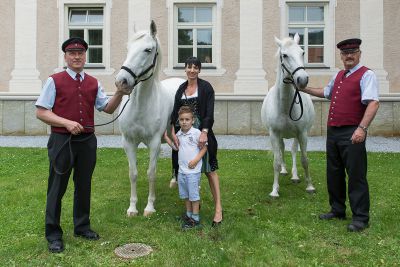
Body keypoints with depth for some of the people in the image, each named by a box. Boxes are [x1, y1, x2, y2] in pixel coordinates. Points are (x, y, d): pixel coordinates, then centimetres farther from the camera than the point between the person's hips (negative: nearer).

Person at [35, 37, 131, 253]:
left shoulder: (93, 83, 10)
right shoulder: (54, 81, -2)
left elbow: (108, 108, 9)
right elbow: (41, 112, -5)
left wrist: (119, 94, -9)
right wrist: (66, 123, -18)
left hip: (87, 140, 4)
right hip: (62, 140, -4)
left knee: (84, 186, 14)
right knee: (57, 188, 4)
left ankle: (82, 226, 31)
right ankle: (53, 234, 19)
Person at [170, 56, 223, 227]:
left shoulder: (206, 87, -4)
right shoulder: (181, 89, 11)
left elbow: (210, 112, -12)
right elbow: (175, 112, 5)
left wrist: (204, 132, -25)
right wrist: (173, 132, -9)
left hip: (202, 133, -5)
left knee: (209, 169, -4)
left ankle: (218, 208, 0)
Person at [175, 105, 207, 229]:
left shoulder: (196, 133, -12)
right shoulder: (179, 134, 8)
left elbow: (204, 147, -10)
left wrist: (196, 159, -18)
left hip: (193, 170, -7)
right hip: (181, 170, 7)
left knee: (193, 194, 1)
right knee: (185, 195, 16)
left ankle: (195, 218, 13)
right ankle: (188, 215, 32)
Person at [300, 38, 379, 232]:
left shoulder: (366, 75, -7)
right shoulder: (338, 76, 17)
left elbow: (373, 102, -20)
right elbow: (326, 92, 36)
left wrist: (362, 128, -30)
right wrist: (306, 89, 33)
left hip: (351, 134, -8)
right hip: (333, 131, 8)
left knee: (356, 176, -1)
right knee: (333, 174, 15)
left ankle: (361, 218, 11)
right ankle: (337, 211, 29)